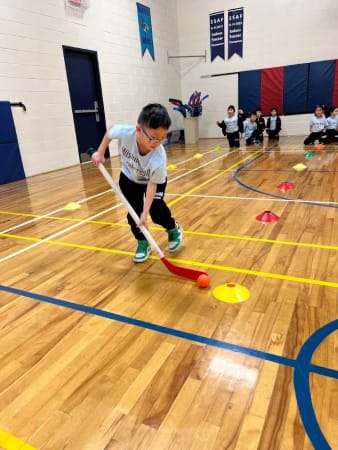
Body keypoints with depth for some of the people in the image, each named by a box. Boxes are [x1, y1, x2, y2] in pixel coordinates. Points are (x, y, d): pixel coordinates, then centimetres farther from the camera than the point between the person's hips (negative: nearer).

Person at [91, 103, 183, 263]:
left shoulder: (159, 157, -41)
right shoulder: (125, 132, -37)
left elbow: (152, 184, -31)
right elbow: (109, 132, -11)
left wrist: (145, 212, -34)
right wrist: (100, 152, -8)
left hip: (153, 180, -2)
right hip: (129, 178, 2)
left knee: (156, 210, -15)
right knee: (133, 213, -4)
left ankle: (174, 230, 17)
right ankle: (143, 243, 18)